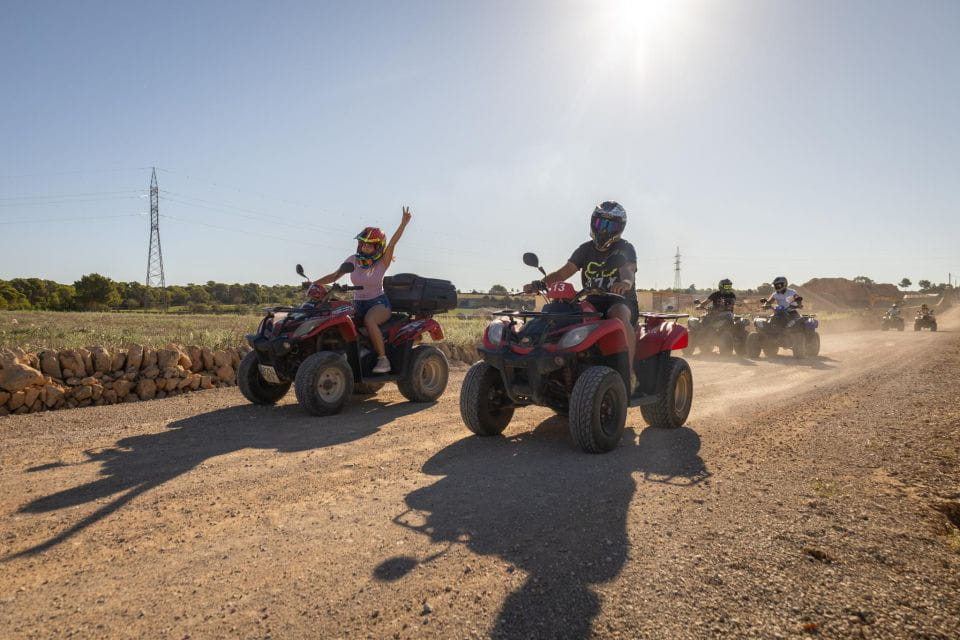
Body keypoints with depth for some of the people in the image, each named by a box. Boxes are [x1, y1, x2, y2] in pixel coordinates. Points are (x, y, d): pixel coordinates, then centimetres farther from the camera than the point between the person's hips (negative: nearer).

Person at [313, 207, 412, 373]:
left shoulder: (382, 263, -6)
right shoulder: (353, 260, 3)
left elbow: (392, 243, -21)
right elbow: (334, 276, 4)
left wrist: (403, 223, -34)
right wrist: (314, 283, -10)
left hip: (379, 303, -4)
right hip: (358, 304, 5)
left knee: (369, 320, -36)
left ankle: (383, 359, -28)